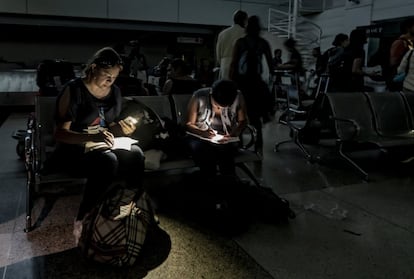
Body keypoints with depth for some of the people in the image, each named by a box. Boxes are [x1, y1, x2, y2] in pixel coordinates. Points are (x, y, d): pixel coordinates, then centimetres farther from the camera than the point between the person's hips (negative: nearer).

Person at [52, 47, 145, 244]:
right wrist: (92, 137, -34)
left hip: (101, 147, 5)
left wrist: (122, 128, -7)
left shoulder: (114, 92, 7)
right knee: (107, 161, -36)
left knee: (135, 154, -24)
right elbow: (60, 133, -17)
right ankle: (82, 221, -22)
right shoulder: (74, 90, -12)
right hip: (73, 150, -5)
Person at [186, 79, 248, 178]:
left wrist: (233, 134, -15)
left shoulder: (238, 98, -10)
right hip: (200, 137, 0)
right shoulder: (198, 97, -13)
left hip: (225, 139, 1)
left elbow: (243, 121, 6)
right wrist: (202, 133, -25)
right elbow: (189, 124, -5)